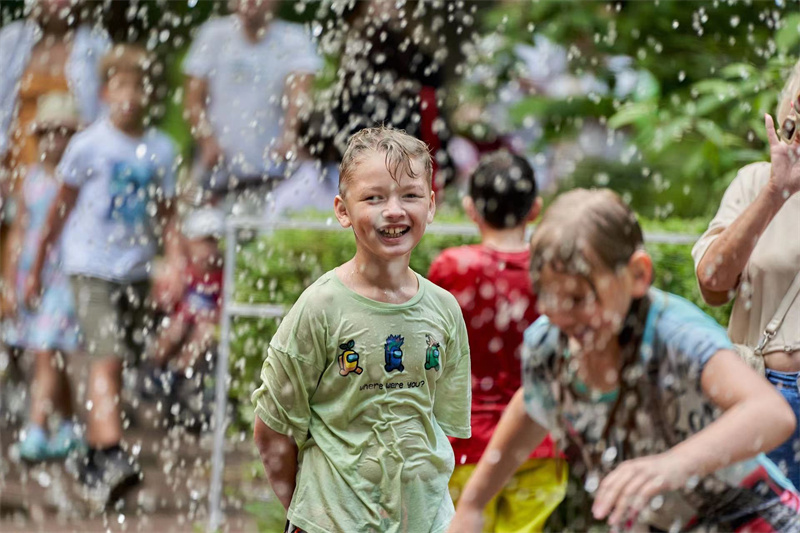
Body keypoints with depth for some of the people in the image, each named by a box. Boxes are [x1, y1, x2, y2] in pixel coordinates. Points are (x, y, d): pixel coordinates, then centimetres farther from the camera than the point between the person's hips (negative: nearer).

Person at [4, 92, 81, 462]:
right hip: (31, 277, 6)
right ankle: (68, 429, 24)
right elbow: (18, 233, 11)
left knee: (48, 357, -11)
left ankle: (36, 433, -12)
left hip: (66, 276, -6)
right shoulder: (32, 179, 8)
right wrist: (11, 284, 8)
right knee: (51, 360, 12)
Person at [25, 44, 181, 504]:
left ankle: (93, 457, 23)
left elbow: (166, 216, 9)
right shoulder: (89, 146, -5)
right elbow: (61, 209, 4)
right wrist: (36, 268, 9)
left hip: (137, 271, 4)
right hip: (91, 267, -4)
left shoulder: (161, 150, 4)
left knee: (116, 363, 10)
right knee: (107, 359, -17)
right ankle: (111, 456, -27)